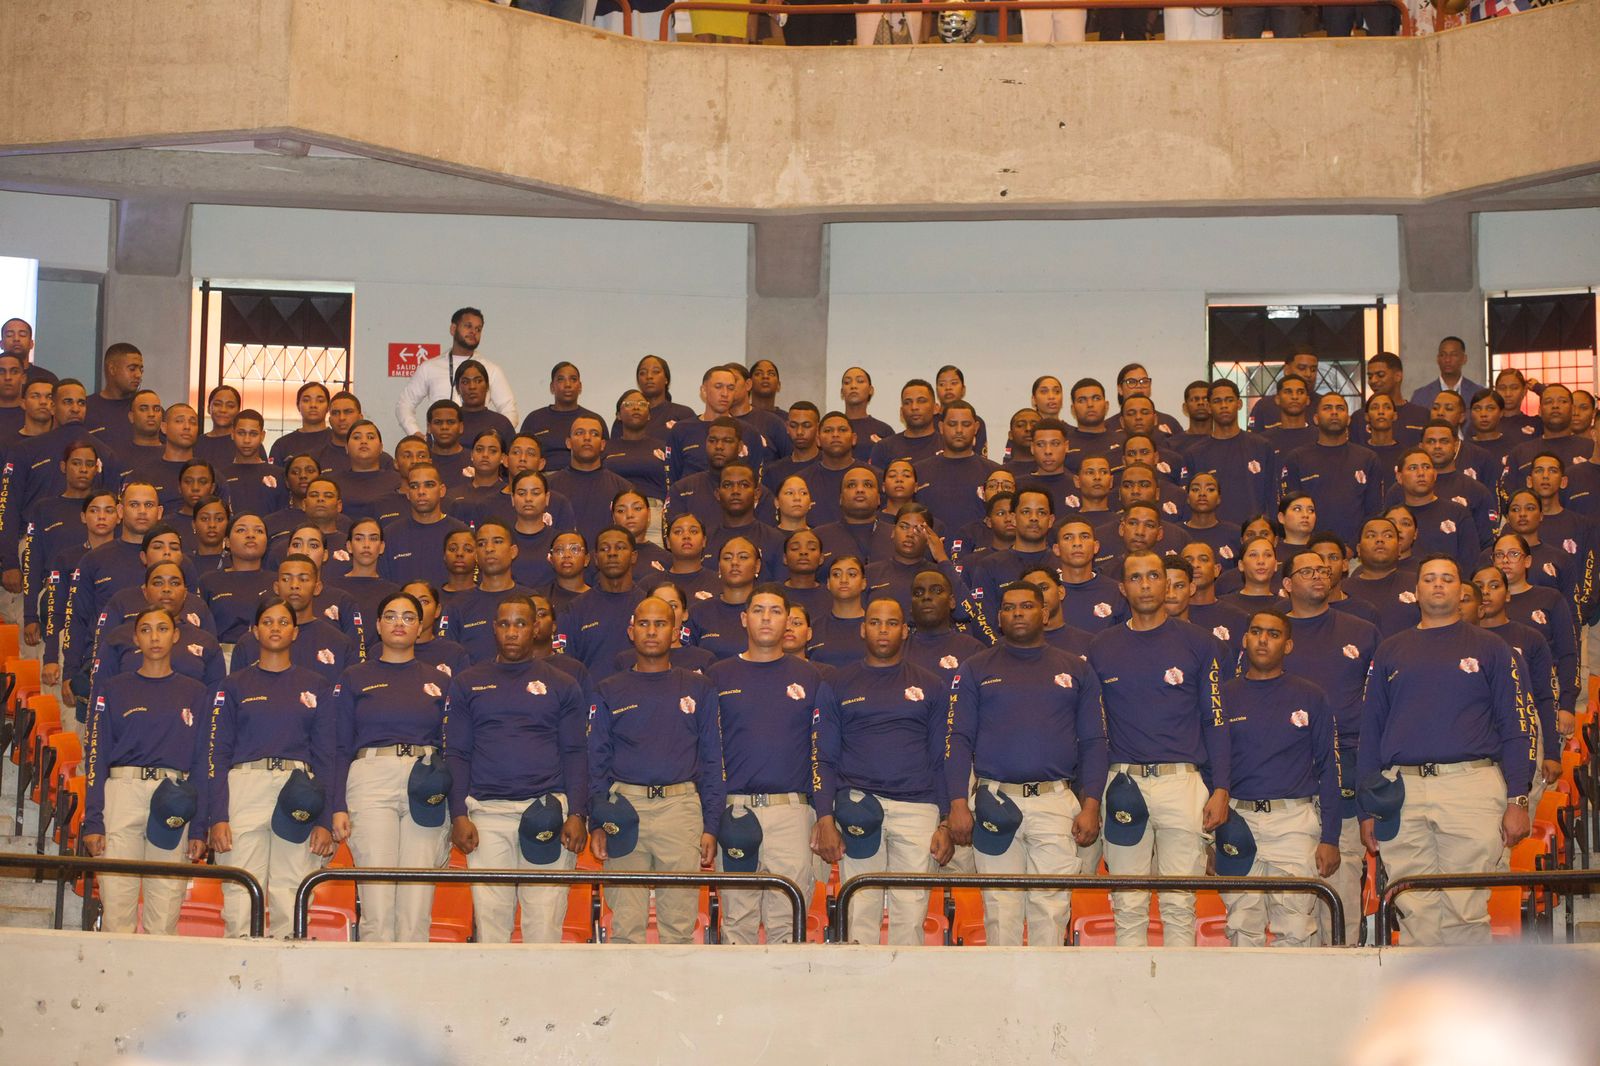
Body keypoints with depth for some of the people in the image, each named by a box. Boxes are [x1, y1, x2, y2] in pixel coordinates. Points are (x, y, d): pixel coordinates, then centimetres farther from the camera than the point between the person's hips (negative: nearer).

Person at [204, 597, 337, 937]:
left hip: (298, 794, 0)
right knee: (240, 899, -8)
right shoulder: (234, 686, 13)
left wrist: (326, 820, 1)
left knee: (291, 902, -6)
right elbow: (217, 753, 7)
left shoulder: (316, 687, 15)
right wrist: (217, 817, -5)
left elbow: (327, 755, 11)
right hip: (244, 790, 0)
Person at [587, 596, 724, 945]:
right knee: (625, 925, -2)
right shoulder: (610, 692, 13)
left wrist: (710, 826, 2)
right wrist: (597, 824, -1)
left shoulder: (699, 690, 13)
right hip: (624, 808, 0)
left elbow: (712, 762, 10)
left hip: (681, 808, 0)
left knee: (680, 925, -3)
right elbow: (596, 763, 10)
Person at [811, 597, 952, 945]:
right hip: (858, 808, -1)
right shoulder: (839, 684, 12)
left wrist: (946, 823, 3)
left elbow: (944, 758, 13)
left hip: (918, 810, 1)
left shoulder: (929, 686, 15)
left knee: (910, 916, -4)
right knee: (859, 912, -5)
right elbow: (822, 757, 8)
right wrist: (825, 820, -3)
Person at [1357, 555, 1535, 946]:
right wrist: (1367, 809, 8)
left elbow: (1516, 728, 7)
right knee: (1415, 914, 0)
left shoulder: (1491, 649, 12)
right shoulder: (1390, 653, 18)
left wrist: (1517, 800, -4)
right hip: (1402, 793, 2)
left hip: (1471, 786, -2)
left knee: (1466, 911, -5)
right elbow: (1370, 731, 16)